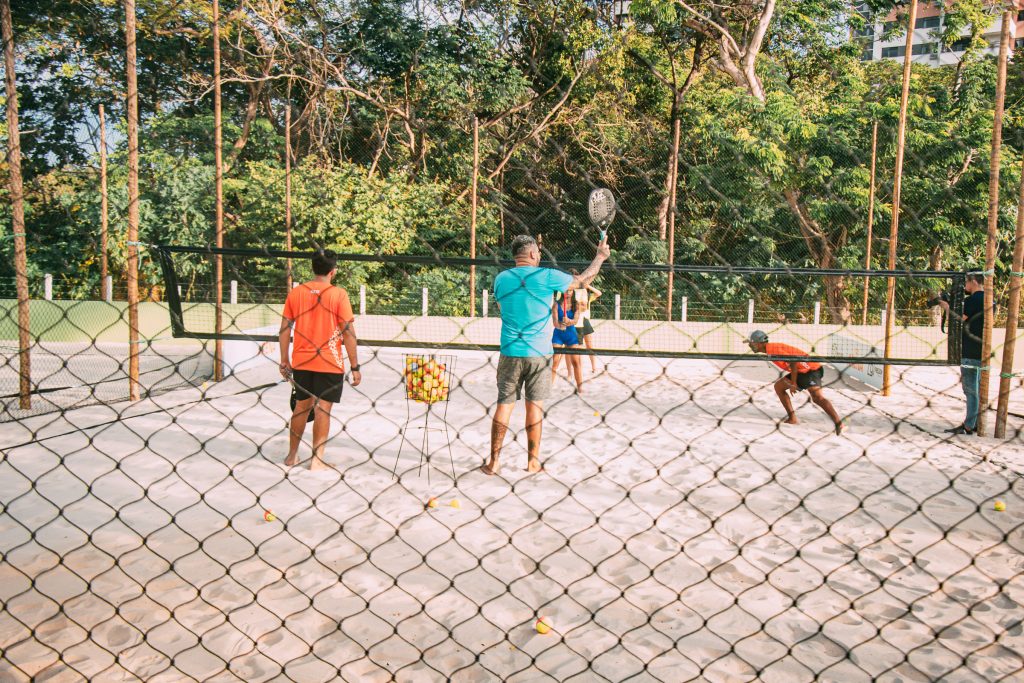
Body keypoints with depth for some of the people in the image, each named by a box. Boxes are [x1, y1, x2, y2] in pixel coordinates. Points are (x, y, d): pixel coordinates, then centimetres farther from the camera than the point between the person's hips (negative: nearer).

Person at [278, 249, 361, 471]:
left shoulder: (296, 292, 2)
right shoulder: (338, 294, -9)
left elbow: (285, 328, 4)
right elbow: (348, 332, -12)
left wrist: (284, 360, 13)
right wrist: (355, 366, -6)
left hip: (301, 361, 4)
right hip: (329, 363, -4)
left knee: (301, 406, 17)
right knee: (323, 408, 3)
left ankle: (292, 455, 26)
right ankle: (317, 459, 7)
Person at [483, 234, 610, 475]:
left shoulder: (501, 279, 2)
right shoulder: (547, 276, -7)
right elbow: (582, 281, 6)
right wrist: (600, 257, 21)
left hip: (510, 353, 2)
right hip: (539, 354, -2)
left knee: (504, 404, 6)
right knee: (535, 405, 7)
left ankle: (494, 462, 8)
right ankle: (533, 461, 15)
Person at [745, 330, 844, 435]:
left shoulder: (773, 348, -14)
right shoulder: (770, 348, 15)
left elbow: (793, 362, -22)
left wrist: (793, 384, -19)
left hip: (810, 370, -10)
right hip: (801, 371, 10)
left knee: (817, 397, -24)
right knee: (778, 386, 12)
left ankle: (838, 424, -32)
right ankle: (792, 418, 12)